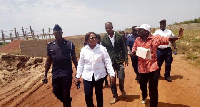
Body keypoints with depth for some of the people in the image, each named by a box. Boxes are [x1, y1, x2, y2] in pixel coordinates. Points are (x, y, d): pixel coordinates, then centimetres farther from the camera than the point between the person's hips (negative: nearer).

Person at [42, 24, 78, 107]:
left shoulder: (69, 44, -5)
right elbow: (48, 61, 10)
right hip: (55, 74, 4)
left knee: (66, 94, 4)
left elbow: (74, 59, -1)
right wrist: (45, 75, 10)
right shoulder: (50, 45, 4)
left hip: (67, 74, -3)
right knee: (56, 92, 14)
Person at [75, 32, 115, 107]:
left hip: (99, 75, -1)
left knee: (99, 94, 11)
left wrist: (112, 74, -11)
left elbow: (107, 62, -6)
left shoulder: (102, 48, -7)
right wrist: (78, 76, 5)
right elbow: (80, 64, 5)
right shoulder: (83, 50, -1)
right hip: (87, 76, 1)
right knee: (87, 95, 0)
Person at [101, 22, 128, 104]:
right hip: (109, 61, 1)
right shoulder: (104, 38, 0)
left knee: (121, 77, -3)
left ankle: (122, 89, 31)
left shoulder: (119, 36, -1)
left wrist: (126, 59, 0)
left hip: (119, 60, -1)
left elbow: (123, 48, 3)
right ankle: (115, 96, 25)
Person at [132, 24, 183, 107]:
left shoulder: (155, 38, -7)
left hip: (152, 68, -4)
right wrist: (135, 51, -16)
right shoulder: (137, 40, 3)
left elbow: (168, 39, -9)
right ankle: (144, 97, 56)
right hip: (141, 68, 4)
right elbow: (133, 51, 8)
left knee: (153, 89, 3)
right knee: (142, 86, 23)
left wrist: (178, 37, -28)